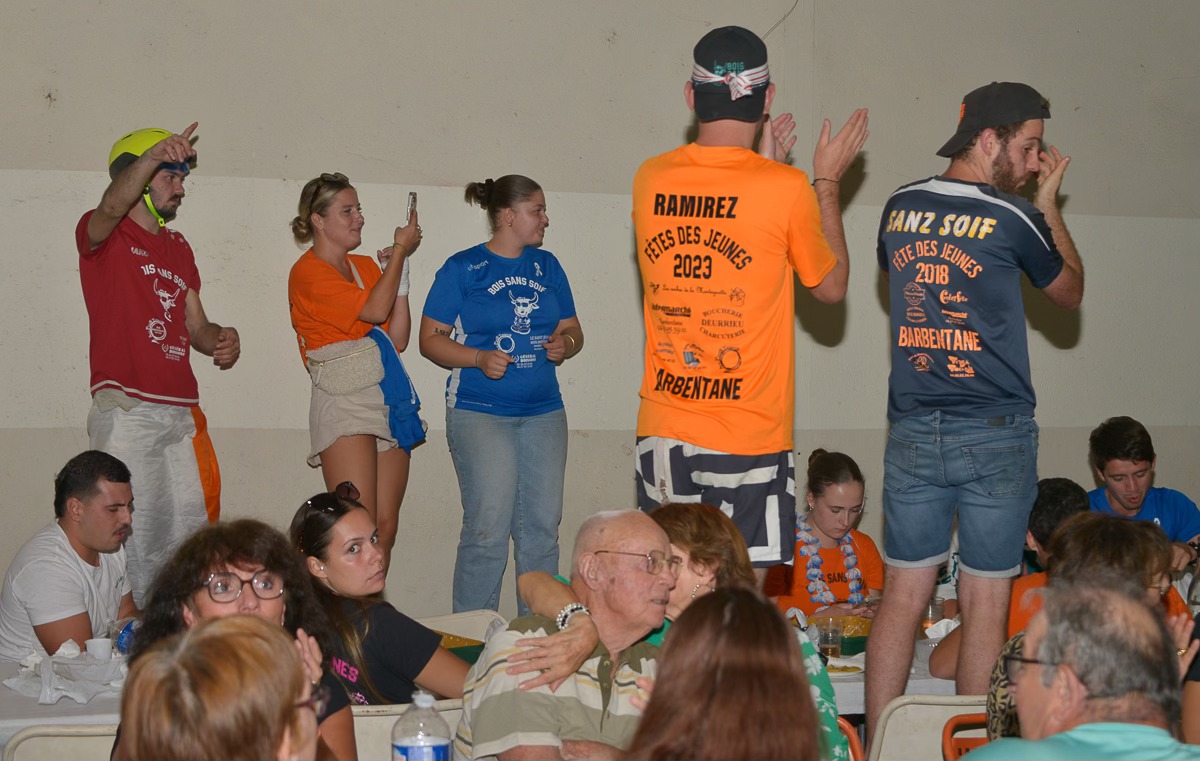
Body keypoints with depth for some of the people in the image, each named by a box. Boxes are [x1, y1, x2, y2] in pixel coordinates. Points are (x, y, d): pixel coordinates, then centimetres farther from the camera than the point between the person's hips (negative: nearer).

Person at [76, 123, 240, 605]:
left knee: (194, 532, 6)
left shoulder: (179, 248, 23)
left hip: (182, 412, 7)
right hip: (126, 409, -7)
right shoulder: (101, 236, 0)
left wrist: (220, 340, 1)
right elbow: (112, 207, -25)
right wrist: (153, 156, -42)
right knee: (134, 532, -8)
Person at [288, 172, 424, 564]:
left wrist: (400, 272, 6)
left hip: (389, 396, 7)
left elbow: (398, 339, 13)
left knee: (385, 528, 2)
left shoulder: (367, 266, 18)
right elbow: (374, 310, -16)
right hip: (343, 402, -7)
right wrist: (401, 249, -4)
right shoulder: (308, 272, -4)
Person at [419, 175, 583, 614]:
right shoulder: (463, 269, -1)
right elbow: (430, 338, -1)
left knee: (542, 528, 4)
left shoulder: (547, 266, 14)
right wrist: (479, 358, -17)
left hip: (544, 412, 5)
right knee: (488, 530, -9)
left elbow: (572, 329, 20)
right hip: (481, 411, -5)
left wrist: (565, 343, -4)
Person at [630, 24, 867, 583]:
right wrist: (826, 183, 14)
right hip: (750, 442, -4)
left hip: (661, 436, 4)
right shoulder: (786, 188, -10)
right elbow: (831, 286, 6)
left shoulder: (651, 180, 2)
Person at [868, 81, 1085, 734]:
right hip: (995, 435, -4)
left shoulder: (899, 207, 5)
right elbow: (1070, 292, 8)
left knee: (902, 597, 8)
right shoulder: (1012, 219, -9)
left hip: (912, 432, 4)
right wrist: (1049, 204, 13)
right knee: (984, 605, 3)